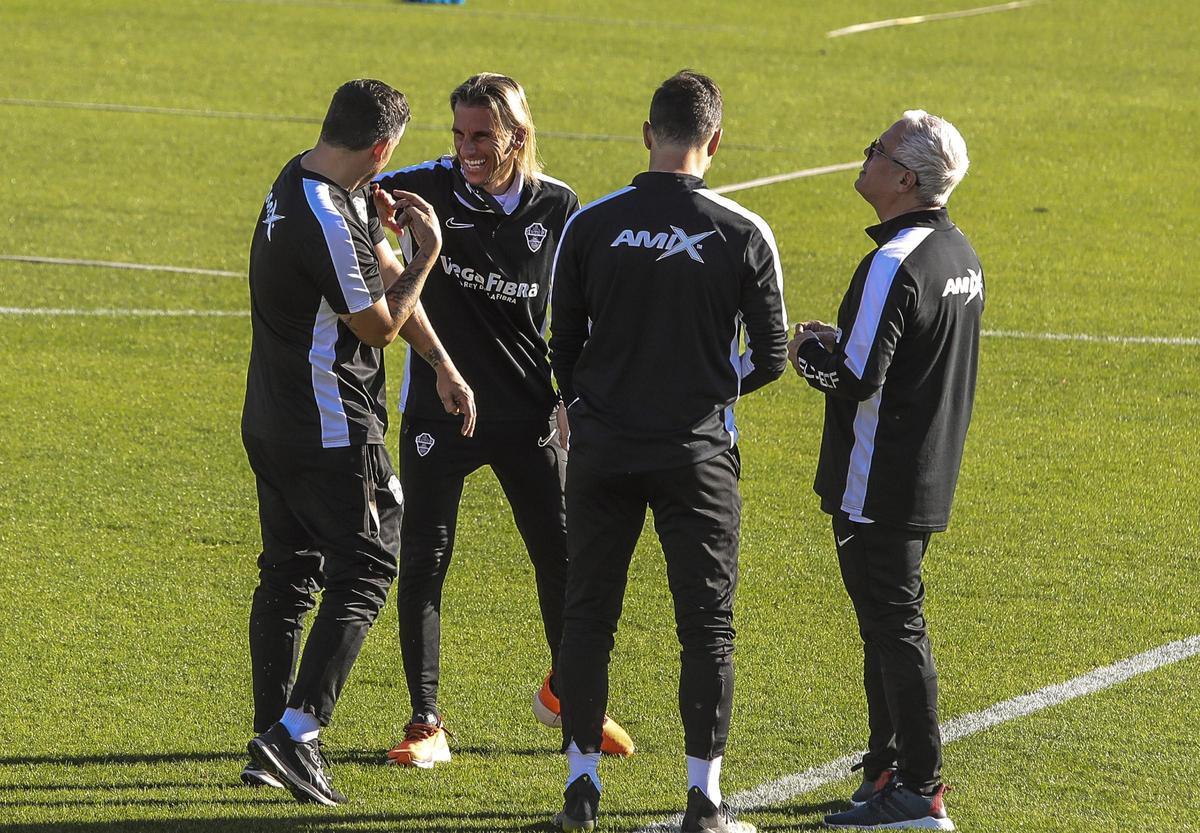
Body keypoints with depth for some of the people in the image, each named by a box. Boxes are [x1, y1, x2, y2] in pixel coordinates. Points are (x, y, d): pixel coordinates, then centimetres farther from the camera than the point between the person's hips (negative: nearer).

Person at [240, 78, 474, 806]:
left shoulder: (303, 183, 8)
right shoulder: (327, 220, -24)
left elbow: (387, 276, 14)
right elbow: (380, 325, -13)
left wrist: (445, 365, 16)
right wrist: (428, 253, -2)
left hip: (271, 421, 10)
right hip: (331, 431, -10)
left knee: (287, 573, 14)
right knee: (364, 570, -5)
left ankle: (272, 738, 18)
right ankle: (298, 731, -14)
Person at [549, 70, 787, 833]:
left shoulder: (590, 226, -4)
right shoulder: (744, 234, -7)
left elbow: (563, 348, 3)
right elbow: (770, 359, -3)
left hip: (603, 448, 1)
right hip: (699, 451, -1)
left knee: (588, 616, 11)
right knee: (707, 625, 6)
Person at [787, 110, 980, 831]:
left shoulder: (894, 265, -22)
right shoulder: (961, 253, 9)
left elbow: (857, 379, -23)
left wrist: (806, 352, -4)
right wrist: (840, 339, 13)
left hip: (879, 487, -9)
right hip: (930, 474, 9)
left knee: (895, 623, -5)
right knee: (887, 621, 19)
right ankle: (888, 768, 26)